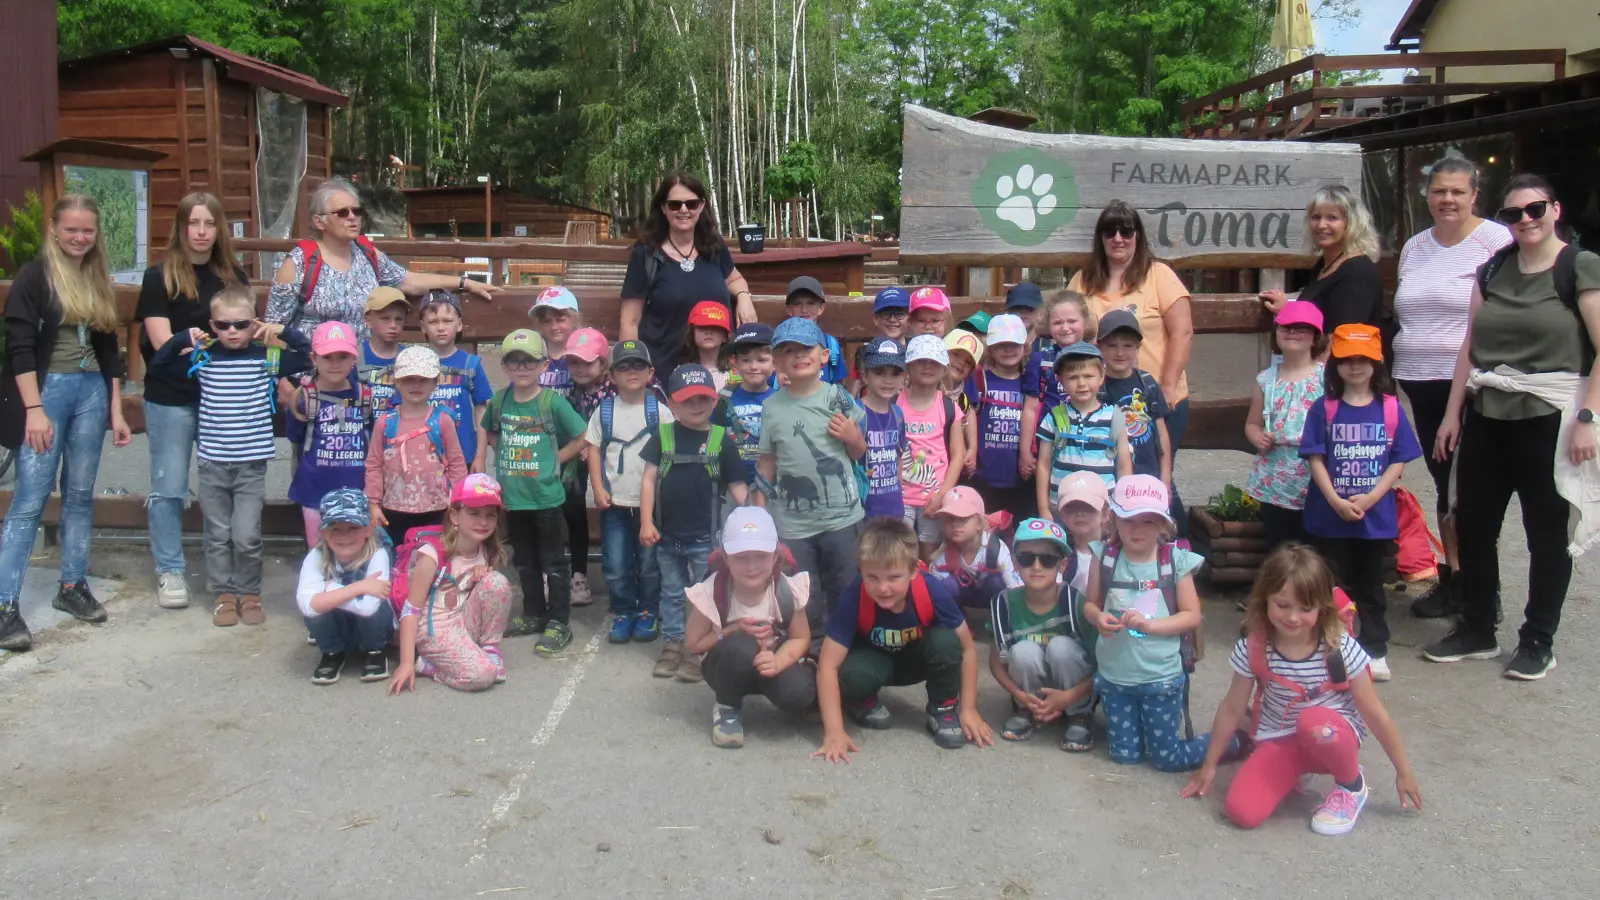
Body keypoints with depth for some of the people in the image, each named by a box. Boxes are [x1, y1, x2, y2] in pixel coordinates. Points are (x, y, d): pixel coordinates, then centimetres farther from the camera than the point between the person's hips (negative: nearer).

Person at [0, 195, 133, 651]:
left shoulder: (99, 281, 13)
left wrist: (116, 410, 13)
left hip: (92, 392, 6)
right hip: (47, 390, -6)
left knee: (80, 495, 10)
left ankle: (72, 586, 20)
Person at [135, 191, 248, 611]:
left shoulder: (234, 276, 9)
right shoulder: (159, 277, -1)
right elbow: (162, 341, -8)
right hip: (172, 398, -3)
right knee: (169, 488, 1)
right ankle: (169, 572, 13)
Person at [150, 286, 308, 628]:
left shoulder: (267, 358, 0)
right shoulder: (203, 358, 3)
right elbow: (159, 362, 8)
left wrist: (283, 331, -11)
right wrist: (184, 339, -6)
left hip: (252, 464, -2)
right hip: (212, 462, 2)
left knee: (246, 536, -3)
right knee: (218, 535, 10)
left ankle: (250, 593, 16)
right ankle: (224, 594, 22)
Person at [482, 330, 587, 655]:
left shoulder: (553, 401, -12)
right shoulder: (500, 400, 2)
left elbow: (581, 437, -8)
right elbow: (490, 433, 19)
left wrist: (553, 461, -9)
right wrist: (507, 458, 5)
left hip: (545, 496, -5)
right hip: (512, 495, 5)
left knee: (552, 561, 4)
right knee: (524, 560, 18)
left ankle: (559, 622, 11)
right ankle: (533, 614, 31)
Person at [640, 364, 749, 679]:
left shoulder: (721, 440, -4)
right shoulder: (662, 435, -1)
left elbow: (737, 486, 0)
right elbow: (649, 479, -1)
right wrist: (646, 522, -8)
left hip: (705, 536, -2)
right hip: (667, 534, 2)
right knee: (672, 592, 15)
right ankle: (673, 642, 28)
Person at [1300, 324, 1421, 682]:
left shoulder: (1391, 409, -1)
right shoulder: (1324, 409, -2)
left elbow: (1399, 461, -2)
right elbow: (1316, 459, -5)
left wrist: (1369, 498, -14)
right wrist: (1336, 502, -16)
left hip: (1376, 515, 0)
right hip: (1330, 515, 0)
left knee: (1370, 584, 11)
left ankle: (1375, 650, 20)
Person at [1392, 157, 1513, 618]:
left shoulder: (1497, 242, -7)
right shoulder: (1414, 247, 14)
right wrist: (1401, 366, 16)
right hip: (1422, 384, 6)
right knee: (1443, 482, 13)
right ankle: (1451, 580, 22)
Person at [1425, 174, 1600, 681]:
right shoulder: (1493, 269, 11)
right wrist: (1453, 412, 9)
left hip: (1548, 418, -5)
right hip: (1487, 417, 5)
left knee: (1546, 533, 5)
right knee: (1473, 527, 8)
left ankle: (1538, 641, 18)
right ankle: (1477, 631, 24)